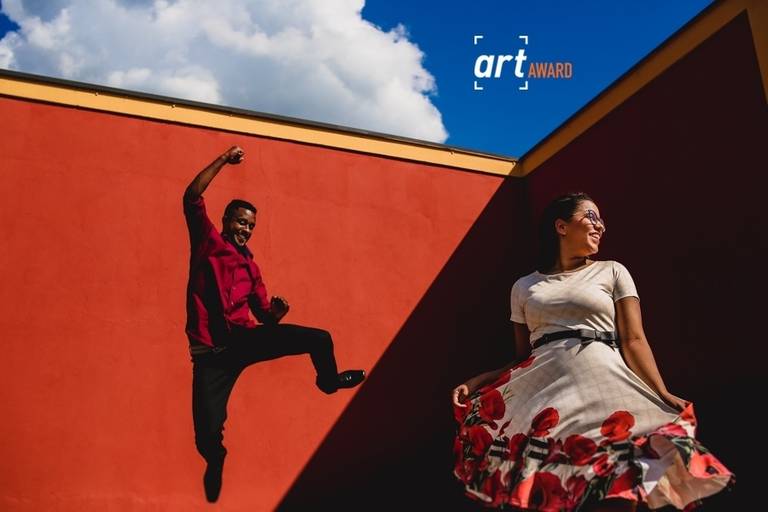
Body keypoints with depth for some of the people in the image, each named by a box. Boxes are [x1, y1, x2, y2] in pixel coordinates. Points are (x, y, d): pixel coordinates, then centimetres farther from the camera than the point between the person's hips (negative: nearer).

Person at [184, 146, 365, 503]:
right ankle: (216, 461, 22)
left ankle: (328, 381, 30)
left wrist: (276, 312, -7)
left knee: (319, 339, -4)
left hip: (244, 339, 4)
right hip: (211, 351, -4)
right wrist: (223, 160, -4)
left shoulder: (250, 267, 18)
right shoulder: (208, 242, 6)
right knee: (207, 435, -15)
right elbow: (192, 197, -8)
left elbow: (264, 315, 17)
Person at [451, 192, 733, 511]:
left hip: (604, 388, -1)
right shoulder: (524, 287, 15)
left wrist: (662, 394, -12)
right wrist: (476, 383, 1)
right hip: (544, 395, 1)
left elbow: (633, 341, 3)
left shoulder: (612, 272, 12)